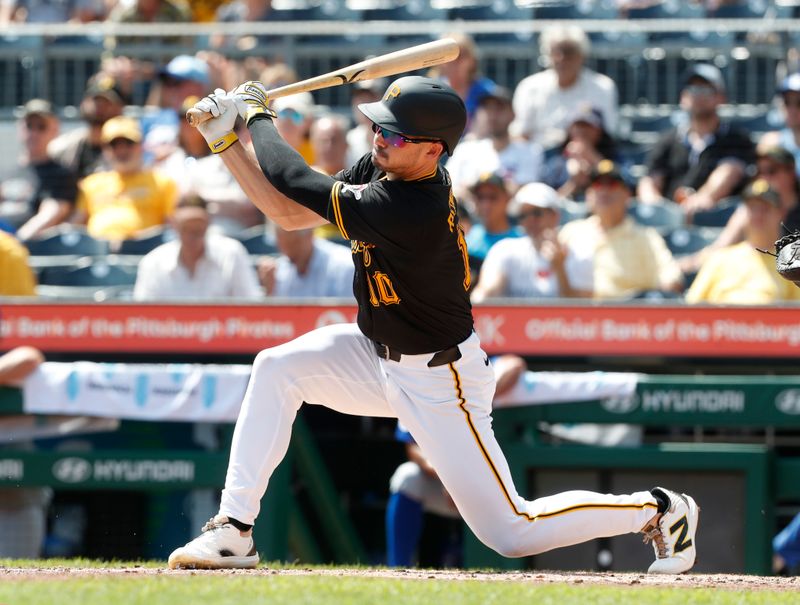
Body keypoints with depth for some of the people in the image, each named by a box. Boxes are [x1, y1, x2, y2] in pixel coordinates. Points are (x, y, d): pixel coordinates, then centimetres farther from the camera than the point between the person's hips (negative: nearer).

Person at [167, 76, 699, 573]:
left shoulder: (412, 211, -34)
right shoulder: (384, 169, -7)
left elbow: (295, 184, -28)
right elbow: (290, 214, 1)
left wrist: (258, 116, -13)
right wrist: (226, 142, -4)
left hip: (439, 382, -9)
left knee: (511, 533, -4)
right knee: (277, 369, -6)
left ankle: (656, 510, 14)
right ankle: (234, 530, -1)